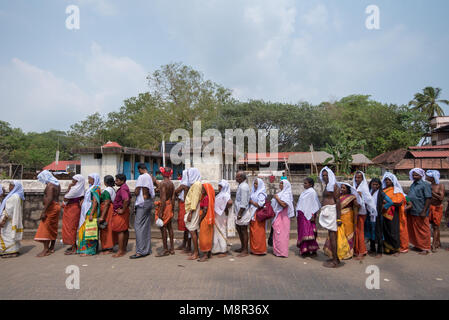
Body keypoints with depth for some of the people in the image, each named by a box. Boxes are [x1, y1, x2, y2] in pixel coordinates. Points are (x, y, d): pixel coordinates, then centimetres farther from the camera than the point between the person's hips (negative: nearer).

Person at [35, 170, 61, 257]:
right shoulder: (57, 184, 15)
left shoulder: (50, 185, -15)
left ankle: (46, 250, -8)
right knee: (53, 228, 13)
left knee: (46, 227, -7)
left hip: (51, 207, -10)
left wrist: (44, 211, -24)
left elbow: (49, 199, -24)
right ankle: (52, 247, 20)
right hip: (56, 206, 10)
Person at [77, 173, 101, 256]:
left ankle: (89, 250, -2)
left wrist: (91, 214, -24)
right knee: (84, 230, 11)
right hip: (86, 212, 9)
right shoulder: (91, 188, 17)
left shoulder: (96, 188, -11)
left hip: (90, 212, -9)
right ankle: (84, 248, 18)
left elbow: (95, 202, -19)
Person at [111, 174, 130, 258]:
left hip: (120, 212, -10)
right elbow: (128, 199, 26)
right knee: (125, 230, 15)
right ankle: (124, 248, 26)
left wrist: (123, 210, -25)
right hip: (124, 211, 10)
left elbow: (126, 199, -35)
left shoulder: (123, 189, -19)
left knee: (120, 231, -6)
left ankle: (120, 251, 0)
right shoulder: (124, 187, 14)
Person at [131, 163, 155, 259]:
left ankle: (141, 251, -7)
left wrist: (135, 191, 6)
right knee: (147, 226, 11)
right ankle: (147, 249, 16)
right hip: (149, 202, 9)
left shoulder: (142, 177, -12)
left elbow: (136, 192, -13)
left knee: (139, 226, -6)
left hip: (142, 202, -9)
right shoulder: (150, 177, 13)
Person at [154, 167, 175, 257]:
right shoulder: (172, 183, 6)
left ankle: (165, 250, 6)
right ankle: (172, 248, 21)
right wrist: (172, 209, 15)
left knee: (163, 227, 0)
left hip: (164, 205, -8)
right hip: (170, 205, 8)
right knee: (169, 226, 14)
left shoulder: (162, 183, -16)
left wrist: (160, 212, -18)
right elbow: (173, 198, 8)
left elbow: (163, 198, -20)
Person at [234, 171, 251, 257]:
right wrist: (237, 210, 19)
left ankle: (245, 251, 9)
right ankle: (242, 247, 30)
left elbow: (244, 202, -23)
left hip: (243, 212, -10)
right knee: (238, 228, 17)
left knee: (243, 230, -1)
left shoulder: (243, 187, -19)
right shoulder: (241, 185, 13)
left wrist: (240, 213, -22)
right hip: (240, 211, 10)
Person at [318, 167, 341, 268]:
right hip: (327, 213, 10)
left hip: (332, 212, -9)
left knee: (332, 236, -7)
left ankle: (335, 261, -1)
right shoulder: (327, 186, 19)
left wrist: (338, 217, -20)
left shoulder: (334, 186, -10)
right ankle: (335, 258, 22)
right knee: (331, 236, 13)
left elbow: (338, 201, -15)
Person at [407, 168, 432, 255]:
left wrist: (424, 212, -18)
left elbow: (429, 199, -14)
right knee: (413, 230, 14)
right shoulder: (412, 185, 14)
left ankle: (425, 248, 12)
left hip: (420, 213, -7)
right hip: (412, 212, 7)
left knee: (423, 230, 2)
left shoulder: (425, 185, -9)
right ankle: (417, 245, 27)